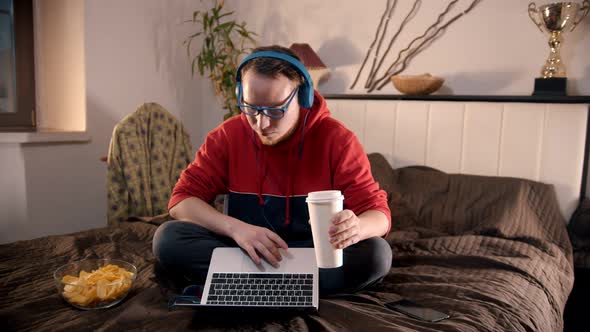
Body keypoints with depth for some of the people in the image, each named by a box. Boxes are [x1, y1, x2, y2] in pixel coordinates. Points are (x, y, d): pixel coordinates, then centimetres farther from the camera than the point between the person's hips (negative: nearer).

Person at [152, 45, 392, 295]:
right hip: (246, 255, 2)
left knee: (377, 253, -28)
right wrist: (235, 228, -26)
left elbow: (378, 212, -9)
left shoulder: (336, 140, -8)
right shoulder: (226, 137, -2)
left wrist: (356, 228, -36)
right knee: (168, 237, -21)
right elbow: (182, 200, -6)